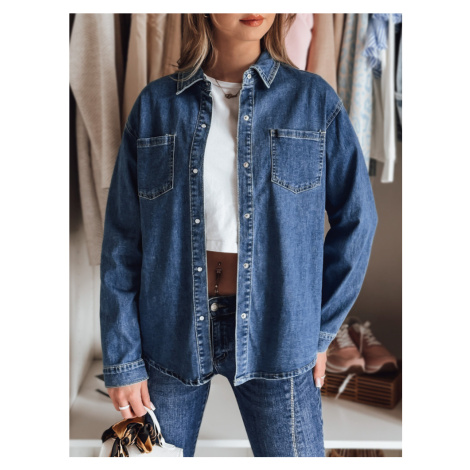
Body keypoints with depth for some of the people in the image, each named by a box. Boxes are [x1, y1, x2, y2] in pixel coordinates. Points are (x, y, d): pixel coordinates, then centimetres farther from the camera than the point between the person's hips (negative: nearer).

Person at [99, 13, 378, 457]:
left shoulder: (313, 99, -1)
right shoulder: (155, 104, 1)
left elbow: (356, 219, 3)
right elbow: (122, 239, -1)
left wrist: (320, 329, 2)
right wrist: (122, 359, -2)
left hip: (274, 332, 0)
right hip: (171, 329, 1)